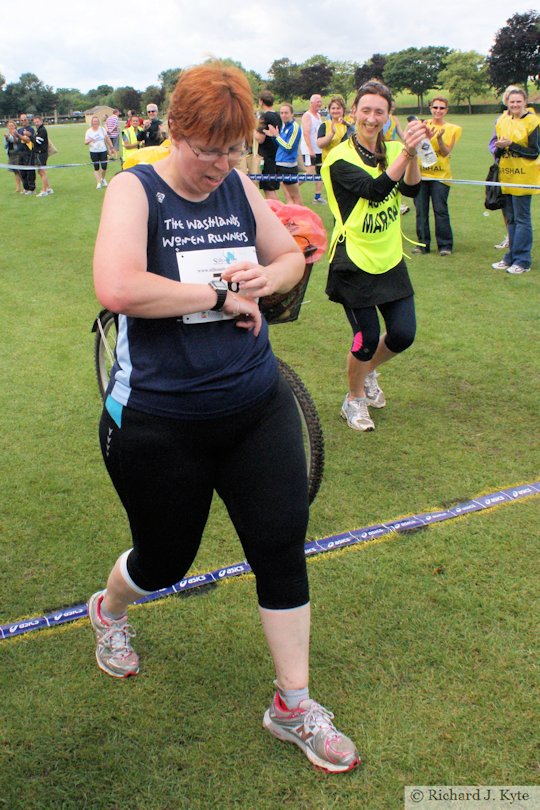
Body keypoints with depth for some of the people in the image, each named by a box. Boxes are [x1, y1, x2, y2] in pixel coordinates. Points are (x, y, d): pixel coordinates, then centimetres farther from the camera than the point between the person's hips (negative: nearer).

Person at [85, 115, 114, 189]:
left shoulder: (102, 129, 2)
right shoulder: (89, 131, 0)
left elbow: (107, 139, 9)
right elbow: (85, 142, 0)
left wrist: (111, 148, 7)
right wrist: (88, 141, -24)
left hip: (103, 151, 1)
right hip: (94, 152, 0)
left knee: (104, 167, -5)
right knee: (96, 168, 1)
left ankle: (103, 179, 24)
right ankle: (98, 183, 7)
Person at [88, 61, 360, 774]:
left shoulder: (240, 188, 5)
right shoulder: (134, 191, -11)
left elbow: (292, 255, 17)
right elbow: (118, 289, -29)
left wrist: (264, 278, -6)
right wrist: (220, 296, -21)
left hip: (256, 407, 5)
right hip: (159, 423, -4)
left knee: (283, 548, 4)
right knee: (166, 559, 14)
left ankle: (294, 705, 24)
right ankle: (109, 609, 53)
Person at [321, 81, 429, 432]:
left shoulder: (393, 149, 5)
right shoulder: (341, 157, -10)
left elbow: (411, 189, -11)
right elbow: (374, 189, -26)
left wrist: (412, 153, -27)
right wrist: (405, 152, -34)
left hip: (390, 259, 5)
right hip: (354, 262, -5)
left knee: (403, 334, 3)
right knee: (367, 339, -1)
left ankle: (368, 373, 34)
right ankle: (354, 399, 25)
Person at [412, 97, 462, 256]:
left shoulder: (453, 129, 5)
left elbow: (445, 152, -4)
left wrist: (439, 138, -19)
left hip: (440, 175, -2)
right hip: (420, 173, 2)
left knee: (440, 211, -6)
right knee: (421, 211, 4)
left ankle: (445, 245, 2)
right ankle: (423, 244, 14)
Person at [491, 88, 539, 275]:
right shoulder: (502, 121, 10)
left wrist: (511, 145, -20)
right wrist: (499, 147, -7)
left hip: (523, 177, -6)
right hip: (506, 176, 6)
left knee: (522, 219, -5)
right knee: (510, 218, 12)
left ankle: (522, 260, 0)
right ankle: (512, 257, 20)